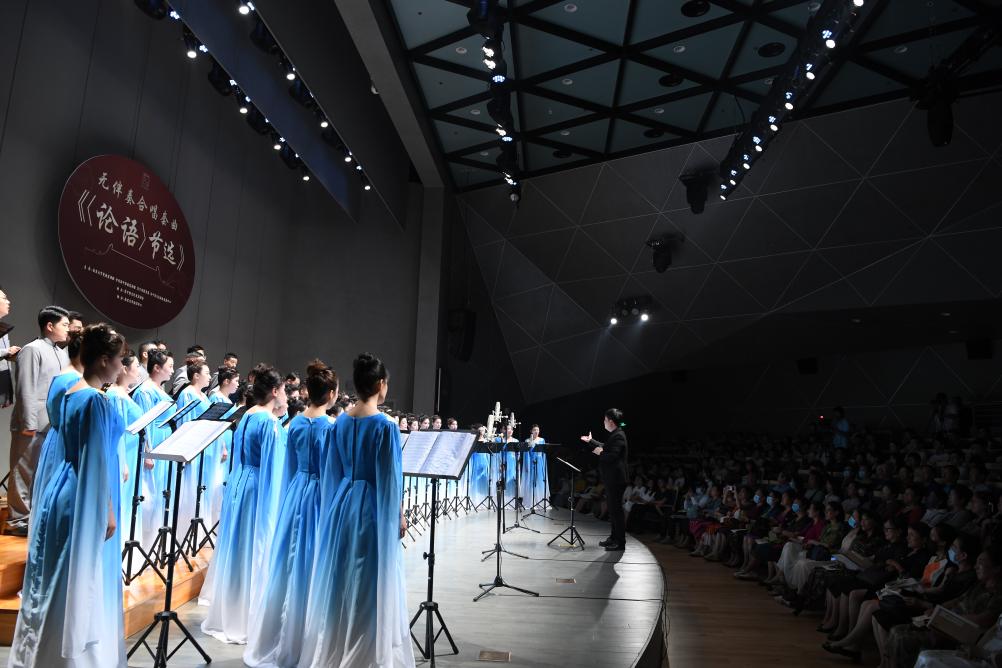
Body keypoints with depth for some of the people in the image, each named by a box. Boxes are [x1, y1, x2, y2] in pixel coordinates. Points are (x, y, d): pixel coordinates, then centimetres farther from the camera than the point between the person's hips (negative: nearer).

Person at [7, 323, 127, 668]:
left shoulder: (71, 392, 7)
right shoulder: (96, 399, -20)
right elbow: (96, 460, -21)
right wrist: (108, 511, -16)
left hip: (63, 490, 9)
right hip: (84, 499, -9)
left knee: (56, 580, 19)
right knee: (80, 582, 3)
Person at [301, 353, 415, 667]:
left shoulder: (340, 423, 2)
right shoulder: (384, 426, -17)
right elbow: (389, 478, -14)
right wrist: (399, 514, -3)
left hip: (345, 504, 6)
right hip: (374, 508, -6)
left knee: (343, 578, 17)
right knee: (371, 581, 6)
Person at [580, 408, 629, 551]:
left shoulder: (618, 436, -20)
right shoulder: (615, 435, 12)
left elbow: (612, 456, -29)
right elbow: (606, 448, 27)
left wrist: (600, 453, -14)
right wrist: (591, 441, 33)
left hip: (616, 480, -11)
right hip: (611, 479, 11)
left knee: (616, 510, -4)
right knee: (612, 509, 17)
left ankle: (620, 542, 2)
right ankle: (614, 537, 27)